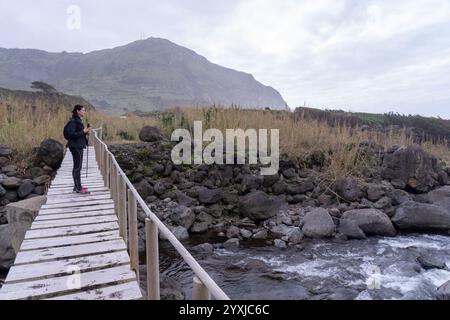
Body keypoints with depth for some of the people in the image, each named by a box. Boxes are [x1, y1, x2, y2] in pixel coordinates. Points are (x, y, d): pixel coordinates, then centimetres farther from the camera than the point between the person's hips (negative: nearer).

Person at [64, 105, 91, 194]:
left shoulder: (78, 120, 15)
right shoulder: (73, 121, -15)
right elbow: (71, 134, -21)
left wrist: (85, 132, 6)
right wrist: (83, 132, -20)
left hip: (78, 146, 10)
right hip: (75, 146, -10)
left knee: (77, 166, 15)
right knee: (77, 167, -6)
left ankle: (77, 186, 24)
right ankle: (78, 188, 0)